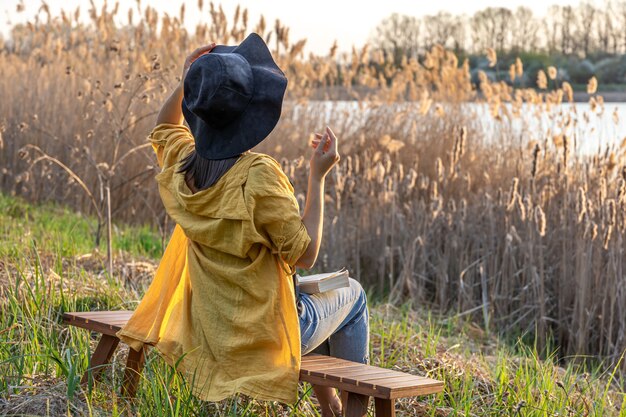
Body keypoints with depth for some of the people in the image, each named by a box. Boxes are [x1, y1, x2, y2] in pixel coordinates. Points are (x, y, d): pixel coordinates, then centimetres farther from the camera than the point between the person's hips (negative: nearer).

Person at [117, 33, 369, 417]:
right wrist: (318, 176, -16)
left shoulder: (183, 166, -6)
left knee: (315, 290, 36)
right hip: (263, 334, -7)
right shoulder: (259, 176, -27)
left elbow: (165, 128, 19)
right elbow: (305, 255, -19)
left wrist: (189, 80, 5)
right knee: (351, 295, 24)